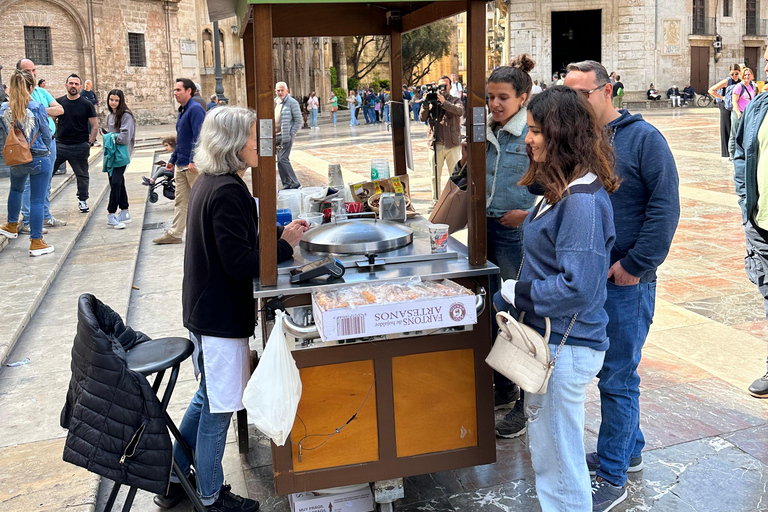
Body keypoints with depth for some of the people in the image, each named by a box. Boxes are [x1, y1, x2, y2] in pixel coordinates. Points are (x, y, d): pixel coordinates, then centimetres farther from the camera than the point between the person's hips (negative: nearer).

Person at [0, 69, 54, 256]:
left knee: (16, 189, 32)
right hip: (39, 159, -4)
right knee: (37, 200, 1)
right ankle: (36, 242, 5)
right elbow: (46, 133, -4)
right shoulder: (38, 108, -13)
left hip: (16, 161, 4)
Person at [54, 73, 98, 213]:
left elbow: (95, 126, 0)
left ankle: (83, 200, 23)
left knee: (82, 175, 8)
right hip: (60, 144, 2)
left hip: (80, 147, -2)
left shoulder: (87, 105, -2)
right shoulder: (58, 102, 6)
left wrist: (90, 144, -7)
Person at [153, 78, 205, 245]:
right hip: (181, 165, 9)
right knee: (180, 201, 10)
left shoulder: (195, 109, -13)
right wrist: (173, 159, 22)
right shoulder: (182, 111, 17)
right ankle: (175, 234, 13)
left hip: (194, 164, -9)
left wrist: (193, 160, -25)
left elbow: (198, 137, -20)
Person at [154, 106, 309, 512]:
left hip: (204, 309, 10)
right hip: (221, 315, -10)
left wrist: (279, 234, 7)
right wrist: (284, 245, -14)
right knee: (217, 409, 5)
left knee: (207, 398, 23)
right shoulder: (227, 192, -22)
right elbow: (240, 263, -24)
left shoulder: (209, 183, 9)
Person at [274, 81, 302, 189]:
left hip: (286, 136, -7)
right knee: (279, 160, 7)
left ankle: (295, 183, -5)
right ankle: (286, 184, 14)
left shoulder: (292, 102, -6)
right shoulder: (274, 102, 15)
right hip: (276, 136, 7)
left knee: (283, 159, -12)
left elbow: (299, 120, -7)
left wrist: (291, 134, -13)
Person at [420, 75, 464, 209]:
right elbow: (422, 118, 2)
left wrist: (444, 103, -26)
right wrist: (426, 105, -14)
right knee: (435, 175, 6)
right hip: (435, 144, 1)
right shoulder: (432, 101, 10)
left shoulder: (455, 101, 7)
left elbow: (460, 111, -16)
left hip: (453, 144, -1)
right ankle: (435, 200, 15)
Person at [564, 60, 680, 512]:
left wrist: (634, 265, -16)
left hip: (625, 283, -6)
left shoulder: (643, 138, -8)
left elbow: (665, 207, -13)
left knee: (617, 377, 1)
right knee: (610, 369, 17)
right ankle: (630, 451, 36)